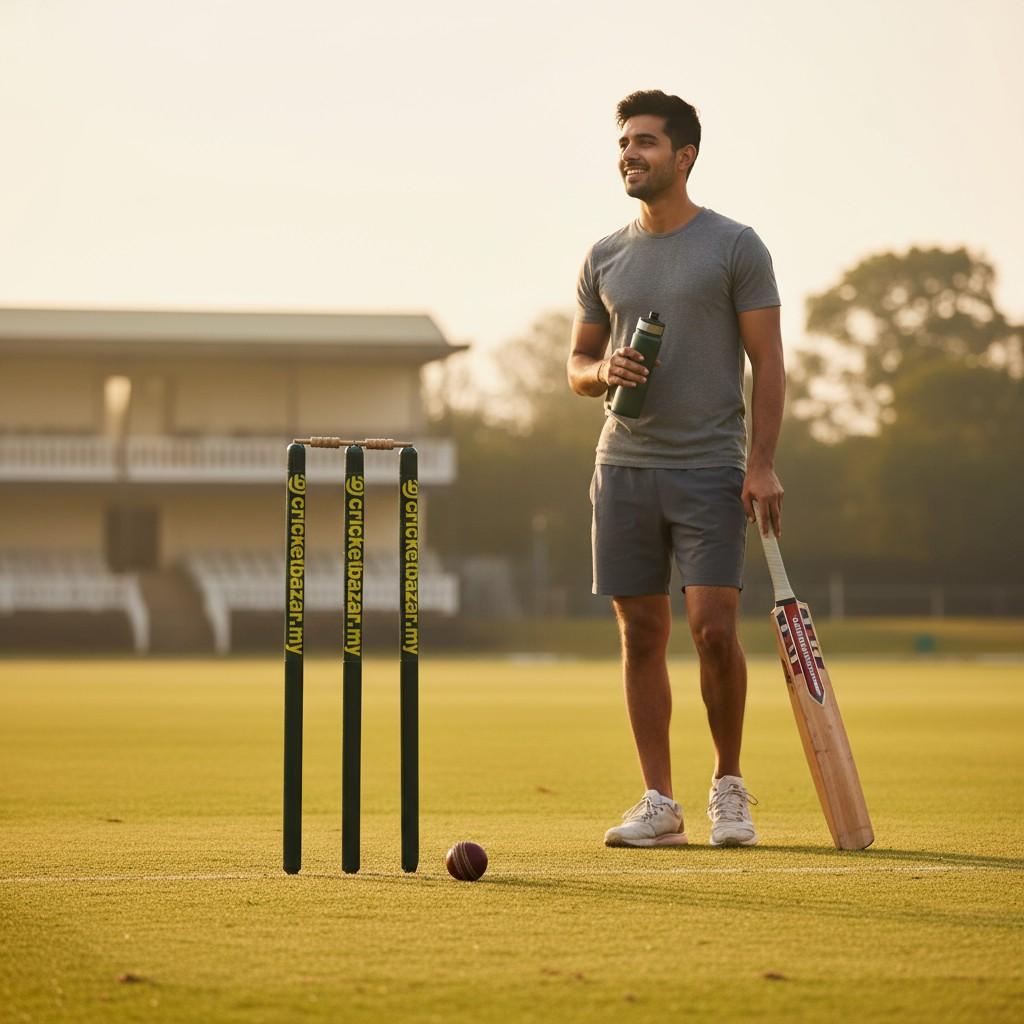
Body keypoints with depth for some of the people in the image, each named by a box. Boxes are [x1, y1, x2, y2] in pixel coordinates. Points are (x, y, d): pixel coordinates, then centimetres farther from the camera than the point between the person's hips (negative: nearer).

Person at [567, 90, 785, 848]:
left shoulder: (735, 247, -1)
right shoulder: (605, 259, 12)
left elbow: (768, 361, -3)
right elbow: (577, 365, 19)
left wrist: (763, 463, -12)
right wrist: (602, 372, -6)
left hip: (710, 468, -4)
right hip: (624, 466, 4)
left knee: (713, 628, -11)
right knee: (642, 635, 3)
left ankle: (730, 787, 8)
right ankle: (660, 805, 9)